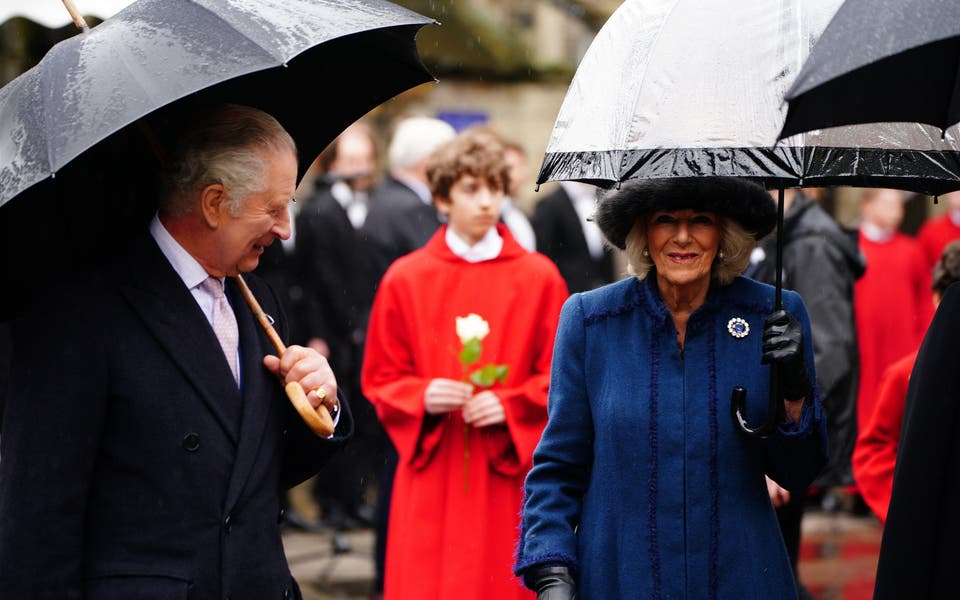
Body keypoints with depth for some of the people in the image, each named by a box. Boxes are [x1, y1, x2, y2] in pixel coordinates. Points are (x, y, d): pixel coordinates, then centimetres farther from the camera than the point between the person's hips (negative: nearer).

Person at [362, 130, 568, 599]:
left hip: (508, 476, 0)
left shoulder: (538, 278, 3)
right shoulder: (405, 279, 4)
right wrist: (423, 398, -11)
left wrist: (508, 405, -12)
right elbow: (381, 379, 9)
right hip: (432, 477, 0)